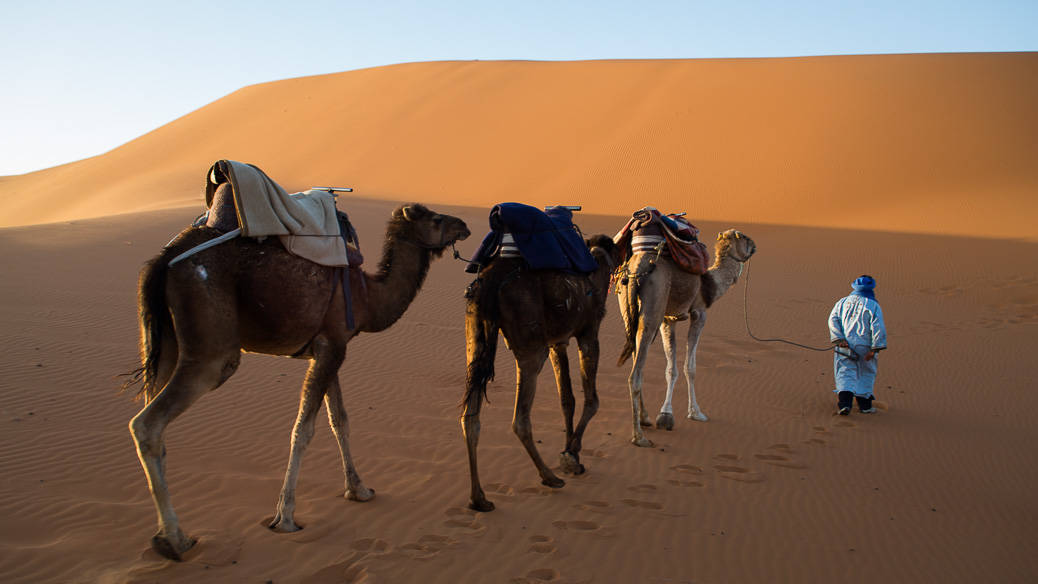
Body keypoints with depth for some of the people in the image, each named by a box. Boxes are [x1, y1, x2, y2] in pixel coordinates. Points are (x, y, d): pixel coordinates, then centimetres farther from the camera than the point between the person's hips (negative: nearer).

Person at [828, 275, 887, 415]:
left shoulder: (842, 302, 8)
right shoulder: (873, 306, -4)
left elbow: (833, 319, -2)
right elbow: (878, 327, -11)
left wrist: (839, 339, -8)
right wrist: (875, 348, -10)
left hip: (844, 346, 2)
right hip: (864, 346, -2)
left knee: (845, 374, 3)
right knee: (866, 374, 15)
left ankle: (844, 402, -16)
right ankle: (864, 405, 20)